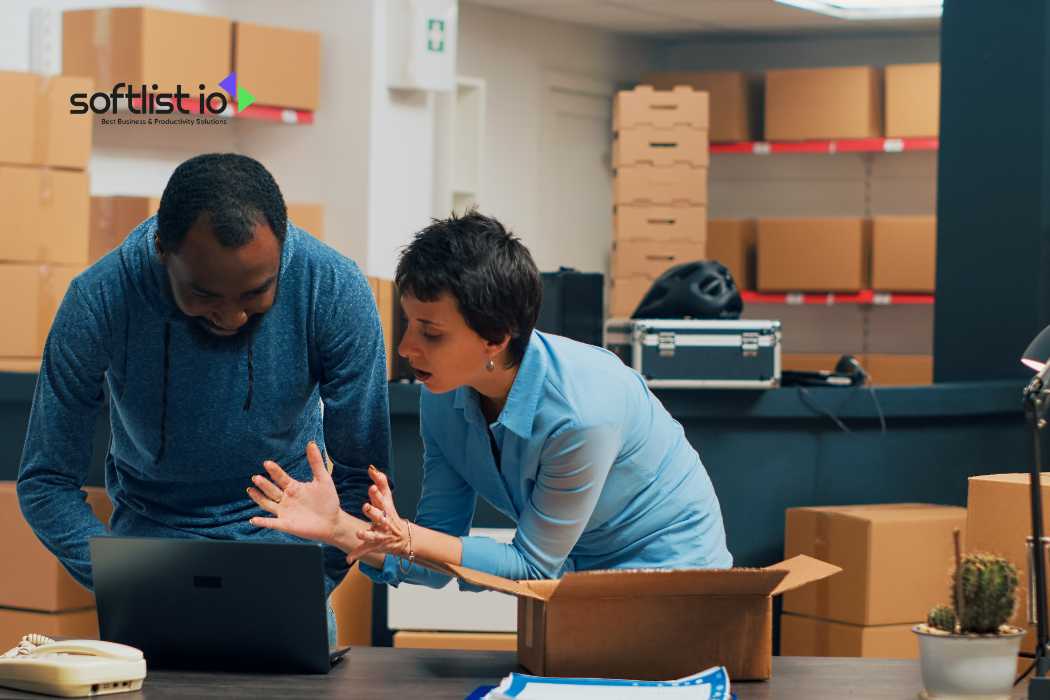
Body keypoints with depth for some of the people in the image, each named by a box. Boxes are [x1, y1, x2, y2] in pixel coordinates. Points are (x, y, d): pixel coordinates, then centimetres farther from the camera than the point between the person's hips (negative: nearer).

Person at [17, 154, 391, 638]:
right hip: (153, 528, 0)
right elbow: (46, 482, -13)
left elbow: (361, 476, -13)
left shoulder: (337, 293, -21)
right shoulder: (97, 303, -23)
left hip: (284, 528, 0)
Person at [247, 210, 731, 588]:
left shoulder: (581, 411, -32)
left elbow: (533, 564, -21)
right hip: (570, 571, 6)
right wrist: (338, 528, -25)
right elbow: (441, 544, -7)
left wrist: (405, 539, -35)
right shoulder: (444, 396, -11)